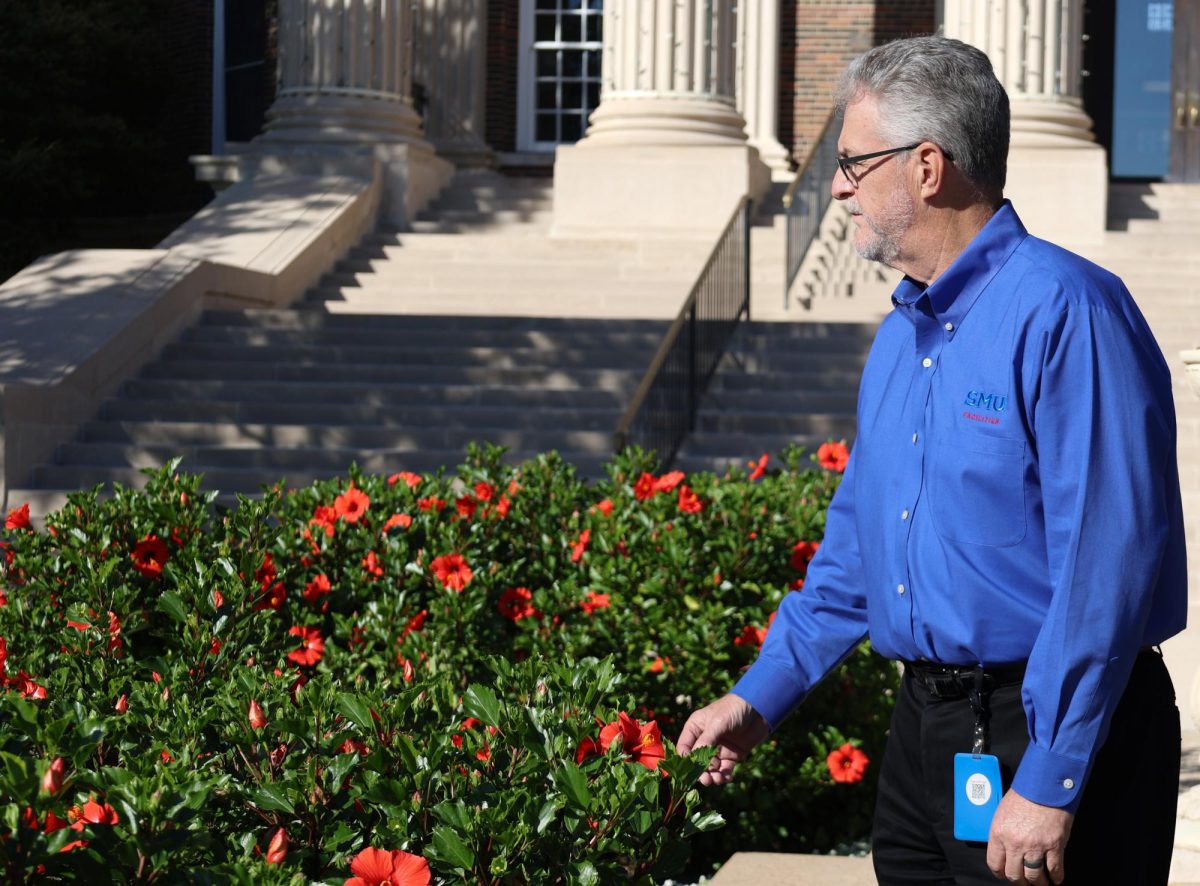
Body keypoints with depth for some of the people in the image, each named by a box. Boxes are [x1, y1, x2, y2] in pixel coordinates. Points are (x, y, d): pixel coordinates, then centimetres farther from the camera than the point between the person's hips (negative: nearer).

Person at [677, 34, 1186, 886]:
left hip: (1054, 734, -8)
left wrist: (1049, 785, -23)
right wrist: (761, 696, 19)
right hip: (923, 727, 9)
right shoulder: (901, 335, 13)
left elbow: (1107, 561, -22)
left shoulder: (1064, 311, -17)